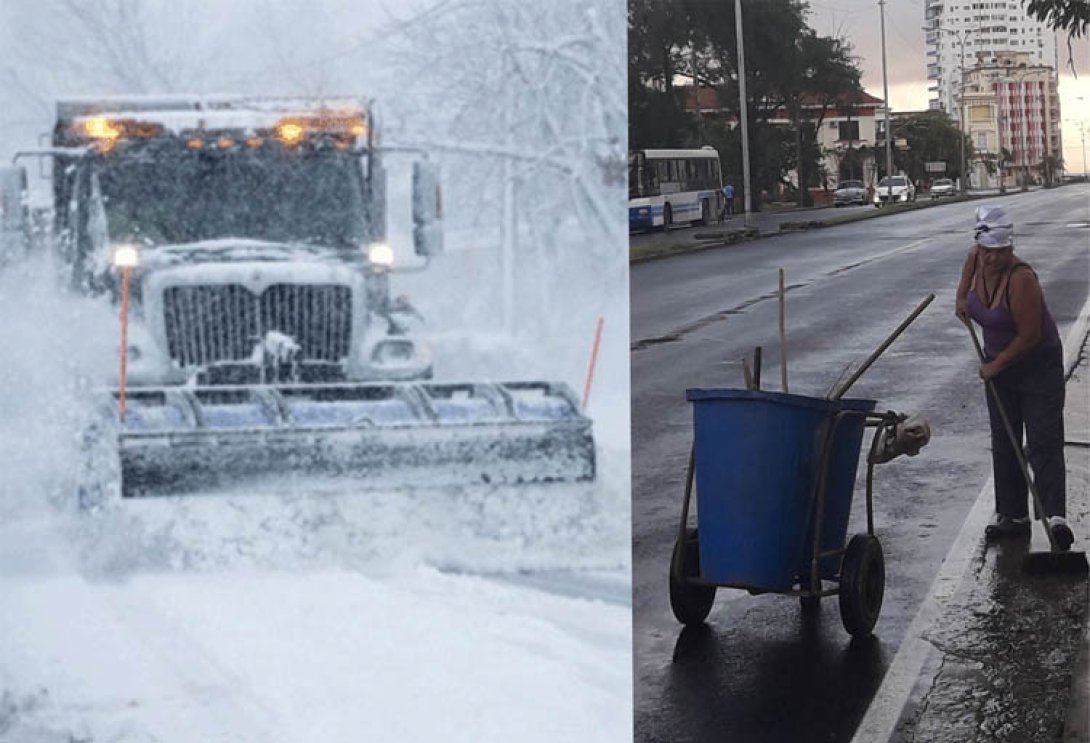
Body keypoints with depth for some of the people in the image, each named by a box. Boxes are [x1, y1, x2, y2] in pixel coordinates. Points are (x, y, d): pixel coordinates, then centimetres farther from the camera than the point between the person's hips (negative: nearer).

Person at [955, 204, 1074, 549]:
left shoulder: (1020, 278, -28)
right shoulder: (975, 258, -6)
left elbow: (1030, 336, -25)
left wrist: (996, 365, -15)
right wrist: (962, 299, 10)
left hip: (1038, 363, -7)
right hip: (999, 364, 8)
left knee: (1044, 442, -14)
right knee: (1004, 444, 9)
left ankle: (1055, 516, -23)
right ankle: (1013, 516, 15)